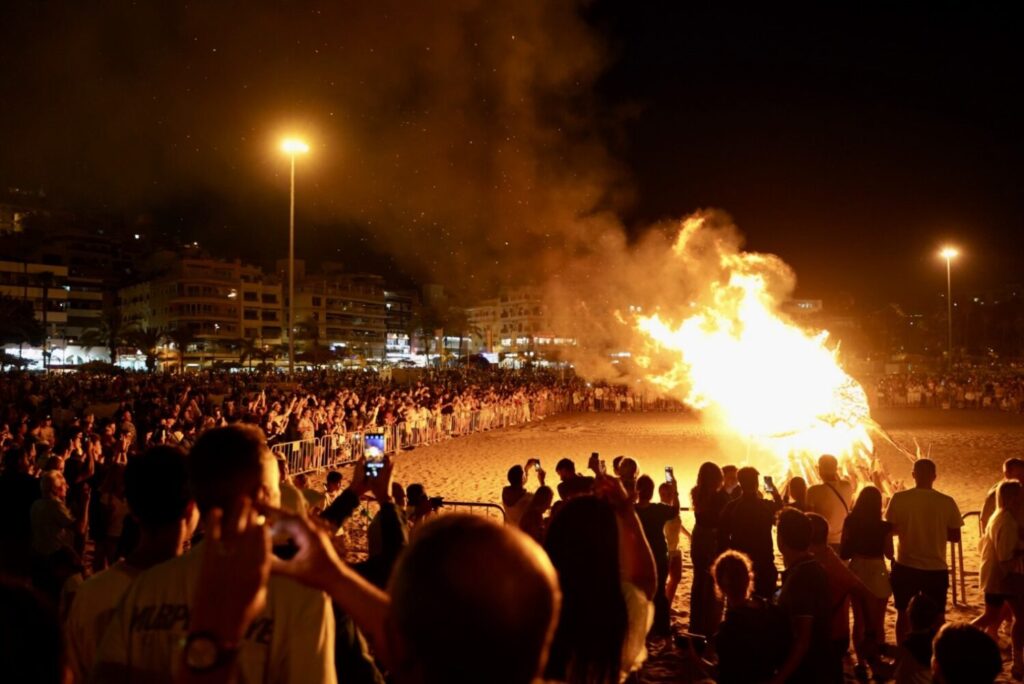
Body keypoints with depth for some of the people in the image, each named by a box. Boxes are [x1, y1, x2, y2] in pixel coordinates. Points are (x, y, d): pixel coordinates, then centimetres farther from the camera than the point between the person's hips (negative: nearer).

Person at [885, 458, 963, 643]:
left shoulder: (899, 498, -10)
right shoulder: (947, 502, -8)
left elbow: (891, 529, -3)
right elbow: (955, 536, -3)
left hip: (905, 567, 0)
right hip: (936, 569, 0)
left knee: (904, 614, 15)